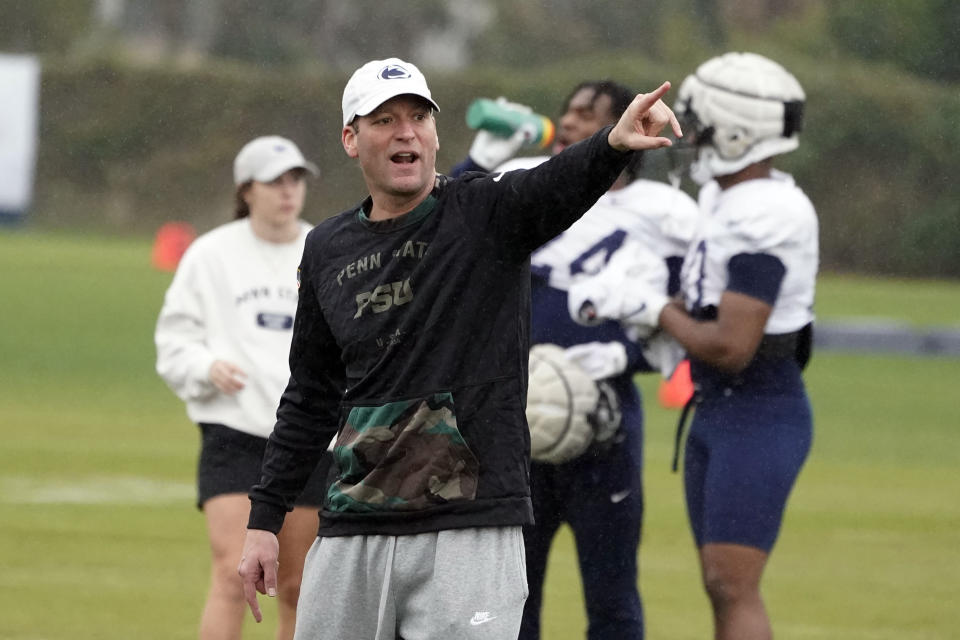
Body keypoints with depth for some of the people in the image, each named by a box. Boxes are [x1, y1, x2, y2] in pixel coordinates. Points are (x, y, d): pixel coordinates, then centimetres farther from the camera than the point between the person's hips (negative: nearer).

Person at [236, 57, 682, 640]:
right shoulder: (328, 251, 11)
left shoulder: (486, 213, -2)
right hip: (352, 538, 4)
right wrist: (265, 519, 17)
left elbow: (558, 187, -25)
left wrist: (614, 144, -48)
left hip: (472, 531, -4)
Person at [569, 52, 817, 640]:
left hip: (762, 420, -10)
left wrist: (660, 313, -8)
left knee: (733, 586, -12)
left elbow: (731, 347, -23)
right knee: (722, 585, 10)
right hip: (716, 414, 10)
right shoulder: (728, 200, 9)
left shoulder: (763, 218, -21)